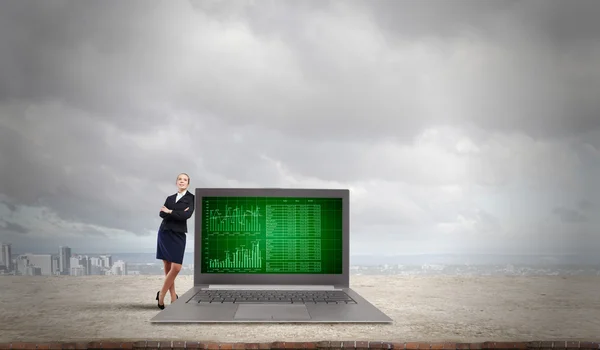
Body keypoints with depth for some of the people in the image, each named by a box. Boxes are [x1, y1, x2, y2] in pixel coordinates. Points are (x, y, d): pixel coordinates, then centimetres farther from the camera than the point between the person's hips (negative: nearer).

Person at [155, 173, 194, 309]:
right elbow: (161, 213, -1)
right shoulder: (170, 198, 14)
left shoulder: (191, 198, 4)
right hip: (165, 233, 3)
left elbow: (187, 215, -11)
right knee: (168, 268, 1)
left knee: (176, 268, -10)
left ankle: (161, 294, 6)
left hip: (179, 235, -2)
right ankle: (173, 298, 7)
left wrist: (170, 212, -2)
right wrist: (178, 213, -14)